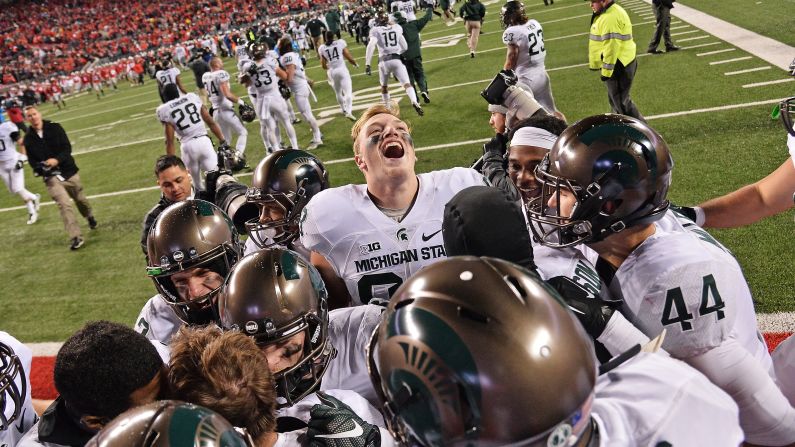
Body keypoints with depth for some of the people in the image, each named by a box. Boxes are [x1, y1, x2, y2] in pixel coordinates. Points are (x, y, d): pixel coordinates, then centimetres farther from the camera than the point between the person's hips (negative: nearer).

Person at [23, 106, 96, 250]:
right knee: (64, 204, -17)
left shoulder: (55, 128, -3)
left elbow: (67, 148, -8)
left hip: (69, 171, 1)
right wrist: (40, 168, -18)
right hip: (51, 177, -1)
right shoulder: (28, 139, 1)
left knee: (80, 199, 18)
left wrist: (57, 159, -25)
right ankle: (75, 237, -17)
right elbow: (32, 160, 4)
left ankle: (90, 217, 51)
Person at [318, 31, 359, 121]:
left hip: (331, 71, 3)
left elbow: (324, 66, 8)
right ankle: (348, 111, -20)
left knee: (338, 93, 21)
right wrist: (355, 64, 21)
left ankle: (344, 110, 35)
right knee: (348, 91, -4)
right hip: (342, 69, -3)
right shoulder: (341, 42, -1)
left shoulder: (322, 48, 4)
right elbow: (349, 57, 1)